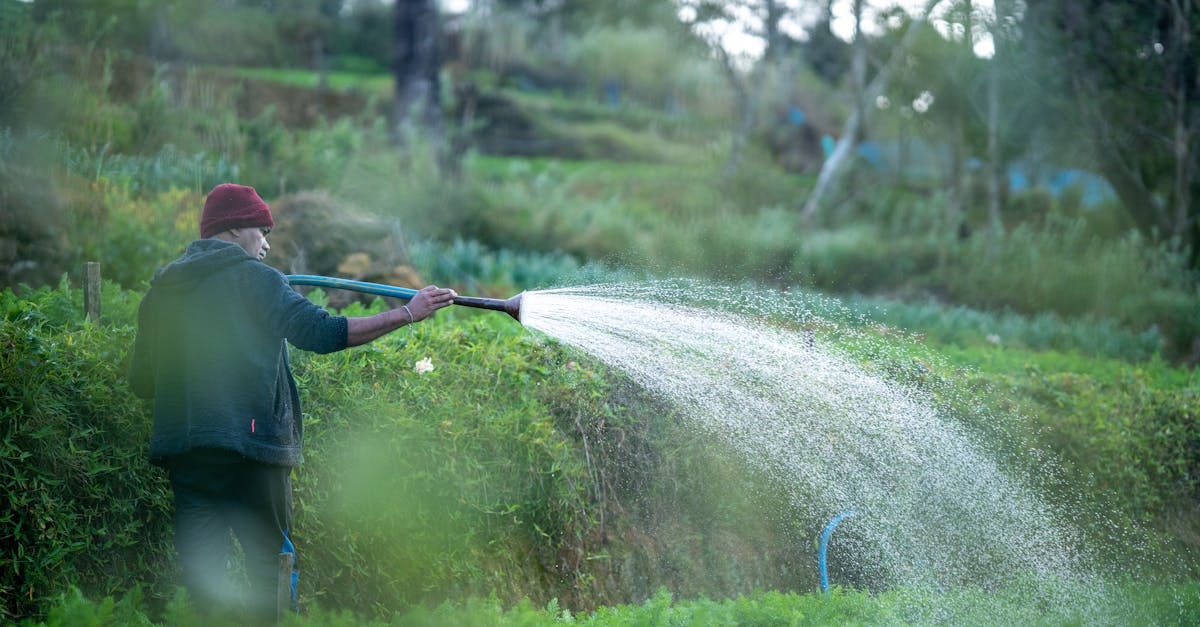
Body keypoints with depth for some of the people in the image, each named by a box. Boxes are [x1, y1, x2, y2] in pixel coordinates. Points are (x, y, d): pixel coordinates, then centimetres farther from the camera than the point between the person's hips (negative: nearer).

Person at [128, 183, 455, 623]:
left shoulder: (159, 290, 15)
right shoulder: (254, 278, -2)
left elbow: (141, 382, 17)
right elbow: (321, 332, -13)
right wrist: (408, 314, -9)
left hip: (181, 450, 5)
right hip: (250, 448, -5)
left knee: (201, 575, 6)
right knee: (270, 568, 4)